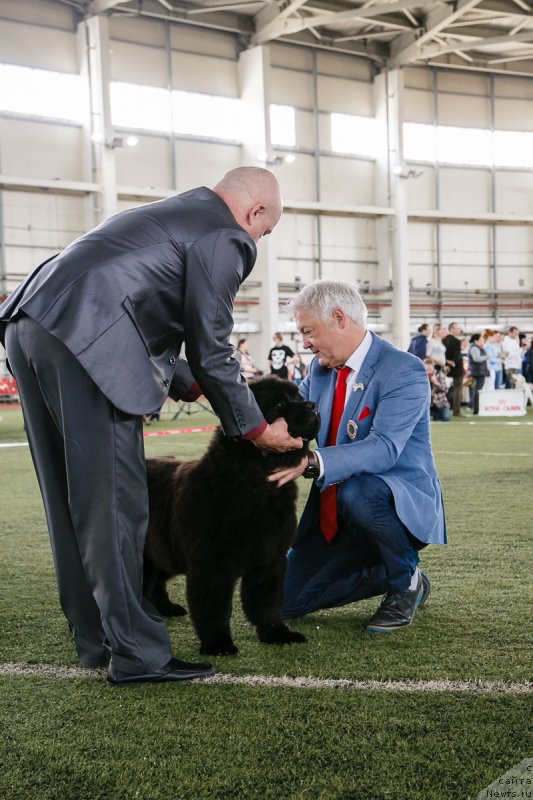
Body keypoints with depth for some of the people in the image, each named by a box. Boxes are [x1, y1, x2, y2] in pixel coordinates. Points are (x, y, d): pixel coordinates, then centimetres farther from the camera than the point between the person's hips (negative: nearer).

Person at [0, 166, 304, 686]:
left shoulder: (169, 214, 30)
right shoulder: (226, 238, 2)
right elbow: (211, 349, 1)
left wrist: (191, 385, 39)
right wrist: (254, 428, 12)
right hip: (85, 340, -9)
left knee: (73, 501, 15)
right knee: (116, 503, -3)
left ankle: (95, 639, 25)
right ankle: (136, 653, 3)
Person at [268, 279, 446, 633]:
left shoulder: (404, 371, -19)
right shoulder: (320, 369, 6)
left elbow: (384, 447, -32)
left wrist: (312, 461, -45)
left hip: (402, 504, -7)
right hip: (333, 516, 8)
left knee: (356, 491, -41)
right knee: (286, 601, 3)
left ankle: (407, 581, -12)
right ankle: (393, 575, 19)